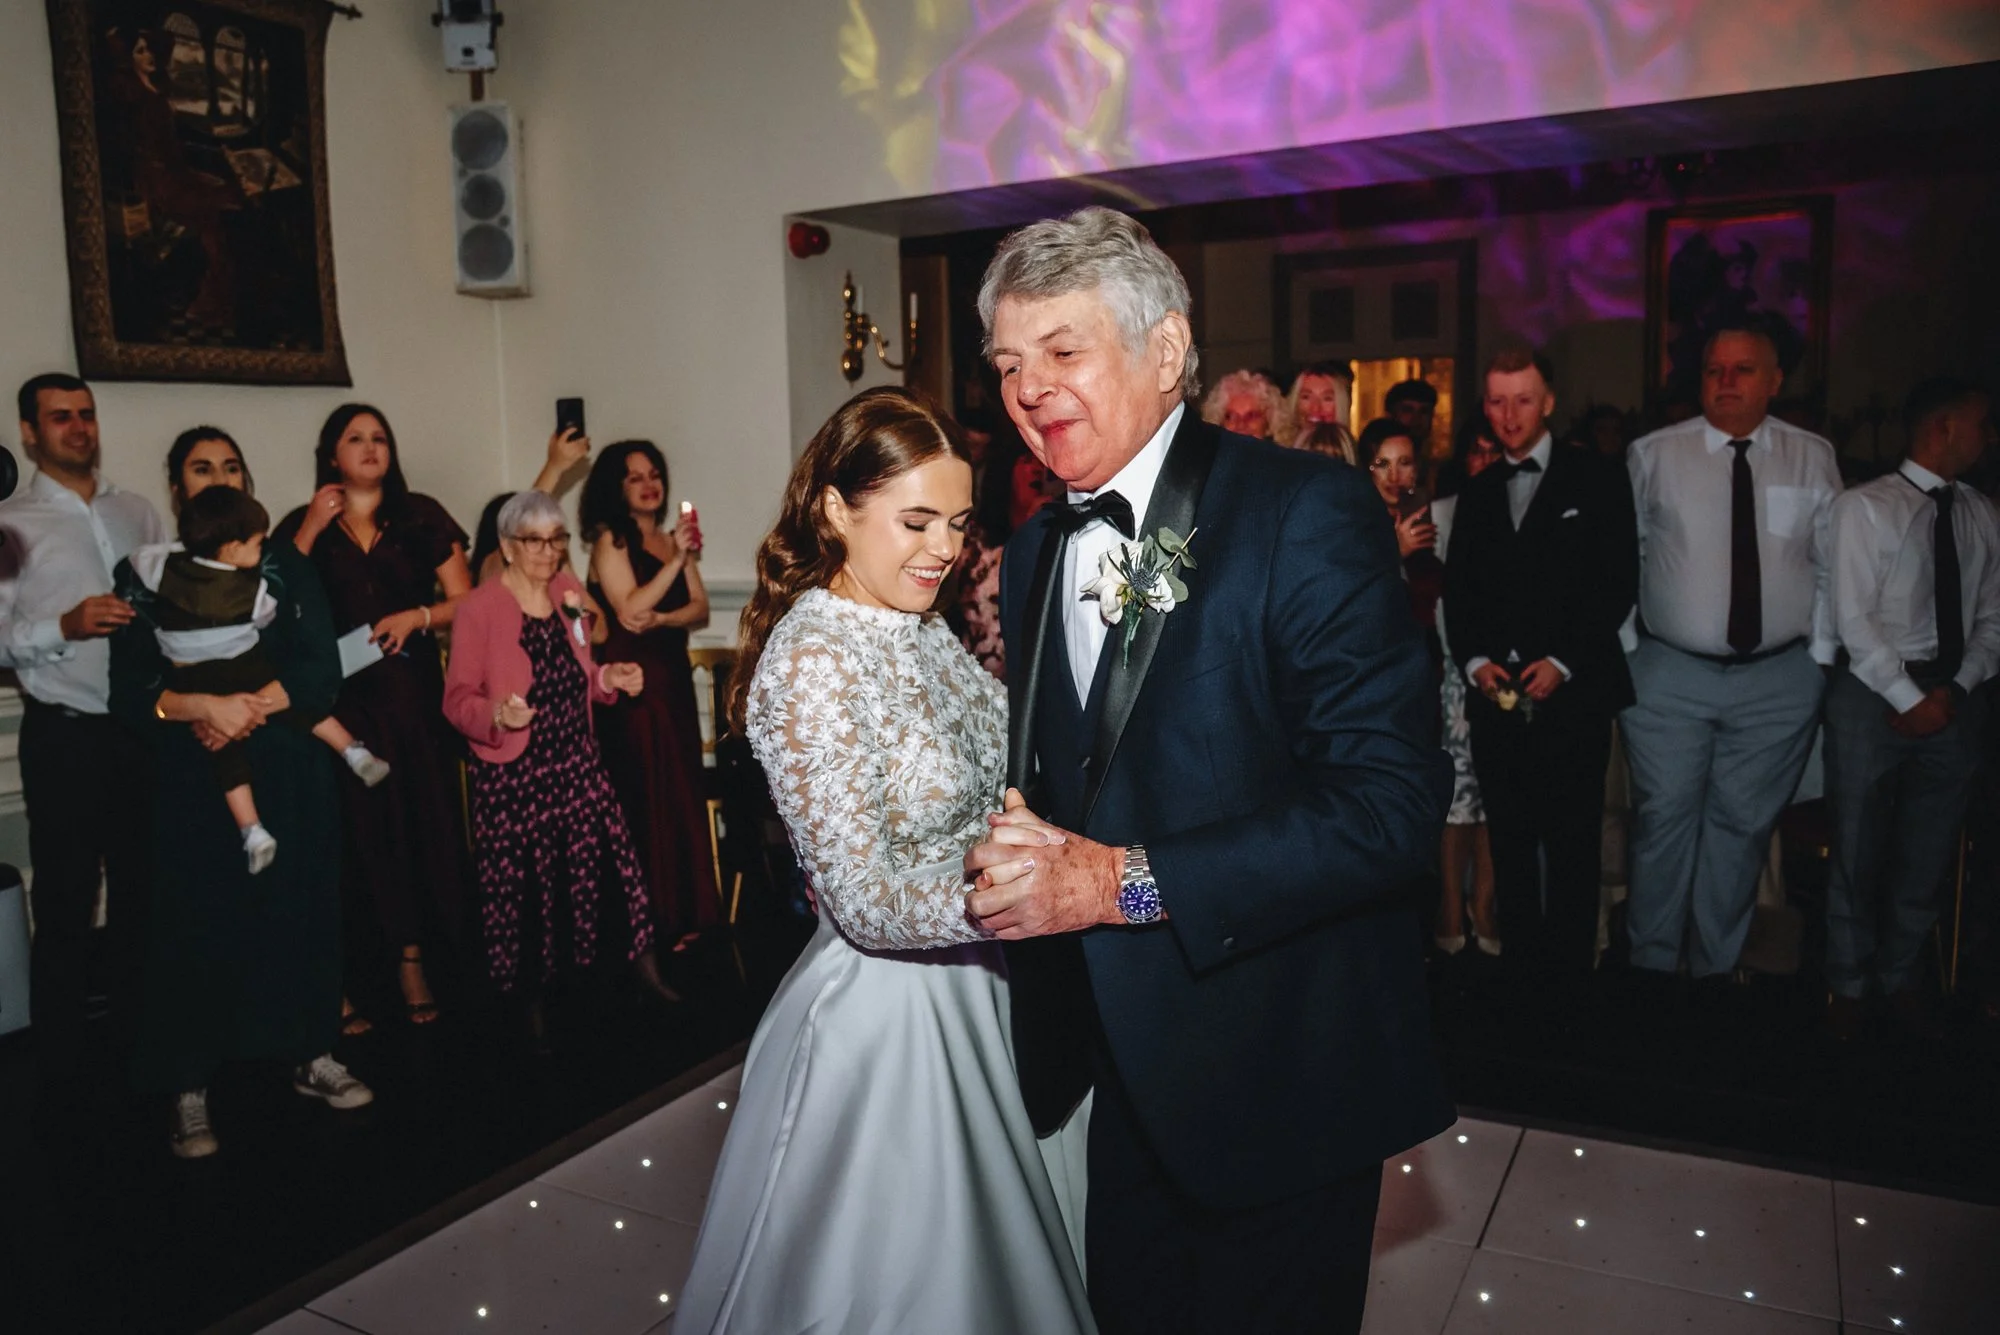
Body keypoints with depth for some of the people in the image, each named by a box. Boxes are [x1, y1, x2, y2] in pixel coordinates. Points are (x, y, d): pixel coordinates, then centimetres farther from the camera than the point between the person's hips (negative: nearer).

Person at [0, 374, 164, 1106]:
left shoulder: (138, 512, 11)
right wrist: (65, 626, -21)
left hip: (146, 730, 4)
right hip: (65, 740, -4)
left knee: (143, 896, 13)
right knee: (66, 909, 3)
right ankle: (61, 1078, 14)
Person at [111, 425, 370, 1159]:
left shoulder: (285, 564, 8)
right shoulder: (146, 573, 5)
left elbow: (322, 669, -2)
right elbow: (129, 690, -4)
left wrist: (250, 706, -16)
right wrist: (203, 706, -21)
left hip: (288, 769, 2)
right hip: (193, 778, -1)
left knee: (297, 903, 5)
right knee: (198, 919, 0)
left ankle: (312, 1057, 20)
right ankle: (189, 1089, 10)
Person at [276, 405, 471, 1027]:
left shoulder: (421, 516, 9)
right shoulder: (304, 524, 9)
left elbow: (464, 601, 6)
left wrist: (417, 616, -12)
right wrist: (310, 529, -7)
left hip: (413, 692, 1)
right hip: (342, 697, 0)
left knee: (423, 819, -1)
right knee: (365, 827, -1)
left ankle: (413, 957, 10)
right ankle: (401, 957, 8)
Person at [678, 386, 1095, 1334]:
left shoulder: (924, 629, 2)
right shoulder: (811, 660, -22)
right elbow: (868, 902, -25)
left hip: (974, 990, 8)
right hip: (886, 1014, -8)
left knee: (980, 1255, 25)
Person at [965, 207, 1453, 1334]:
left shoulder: (1308, 512, -16)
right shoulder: (1033, 554, 7)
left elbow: (1396, 799, -24)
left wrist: (1126, 880, -26)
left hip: (1277, 1082, -6)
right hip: (1125, 1073, 6)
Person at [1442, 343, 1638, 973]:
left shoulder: (1597, 480, 3)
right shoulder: (1476, 494, 16)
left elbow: (1617, 584, -3)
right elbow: (1458, 592, 13)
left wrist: (1563, 661, -12)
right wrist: (1474, 660, -4)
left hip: (1572, 696, -3)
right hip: (1496, 700, 4)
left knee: (1572, 849, 0)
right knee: (1509, 848, 8)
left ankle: (1569, 970, 11)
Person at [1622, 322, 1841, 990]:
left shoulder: (1813, 459, 5)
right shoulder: (1653, 454, 0)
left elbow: (1831, 567, 7)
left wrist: (1819, 658, 3)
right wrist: (1623, 652, 0)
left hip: (1780, 679, 2)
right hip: (1668, 675, -1)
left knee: (1743, 822, 9)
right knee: (1665, 816, 0)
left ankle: (1717, 965, 24)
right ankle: (1651, 961, 16)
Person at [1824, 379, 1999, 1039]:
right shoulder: (1865, 506, -7)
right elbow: (1854, 619, -11)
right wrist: (1910, 698, -13)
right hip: (1875, 694, -4)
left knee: (1928, 853, 12)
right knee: (1859, 849, 6)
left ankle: (1901, 976, 30)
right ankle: (1849, 984, 22)